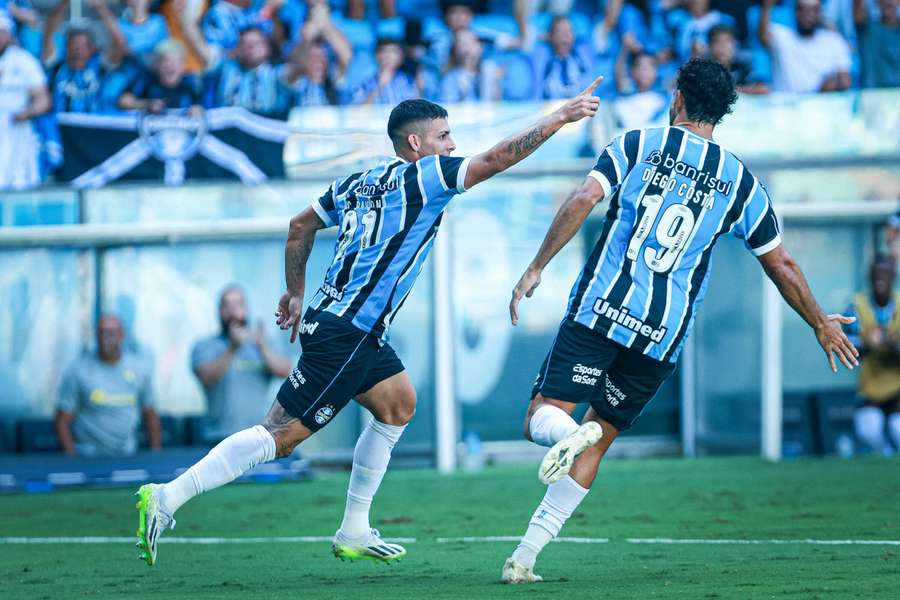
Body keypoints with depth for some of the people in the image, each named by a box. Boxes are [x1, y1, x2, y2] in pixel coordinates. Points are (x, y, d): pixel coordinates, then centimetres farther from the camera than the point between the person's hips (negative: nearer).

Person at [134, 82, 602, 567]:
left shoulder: (357, 183, 14)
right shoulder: (420, 178, -9)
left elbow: (300, 225, 24)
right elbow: (497, 159, -12)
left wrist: (296, 292, 32)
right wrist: (560, 117, -6)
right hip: (344, 336, -10)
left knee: (399, 405, 20)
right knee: (281, 436, -10)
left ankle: (353, 532, 21)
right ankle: (166, 498, -14)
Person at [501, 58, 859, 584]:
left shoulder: (638, 144, 5)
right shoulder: (741, 181, 11)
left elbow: (583, 201, -9)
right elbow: (781, 265, 17)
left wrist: (536, 269, -7)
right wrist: (821, 324, 31)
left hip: (600, 309, -2)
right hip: (662, 337, 3)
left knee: (543, 417, 0)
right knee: (598, 440, 13)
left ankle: (565, 433, -37)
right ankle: (525, 556, 4)